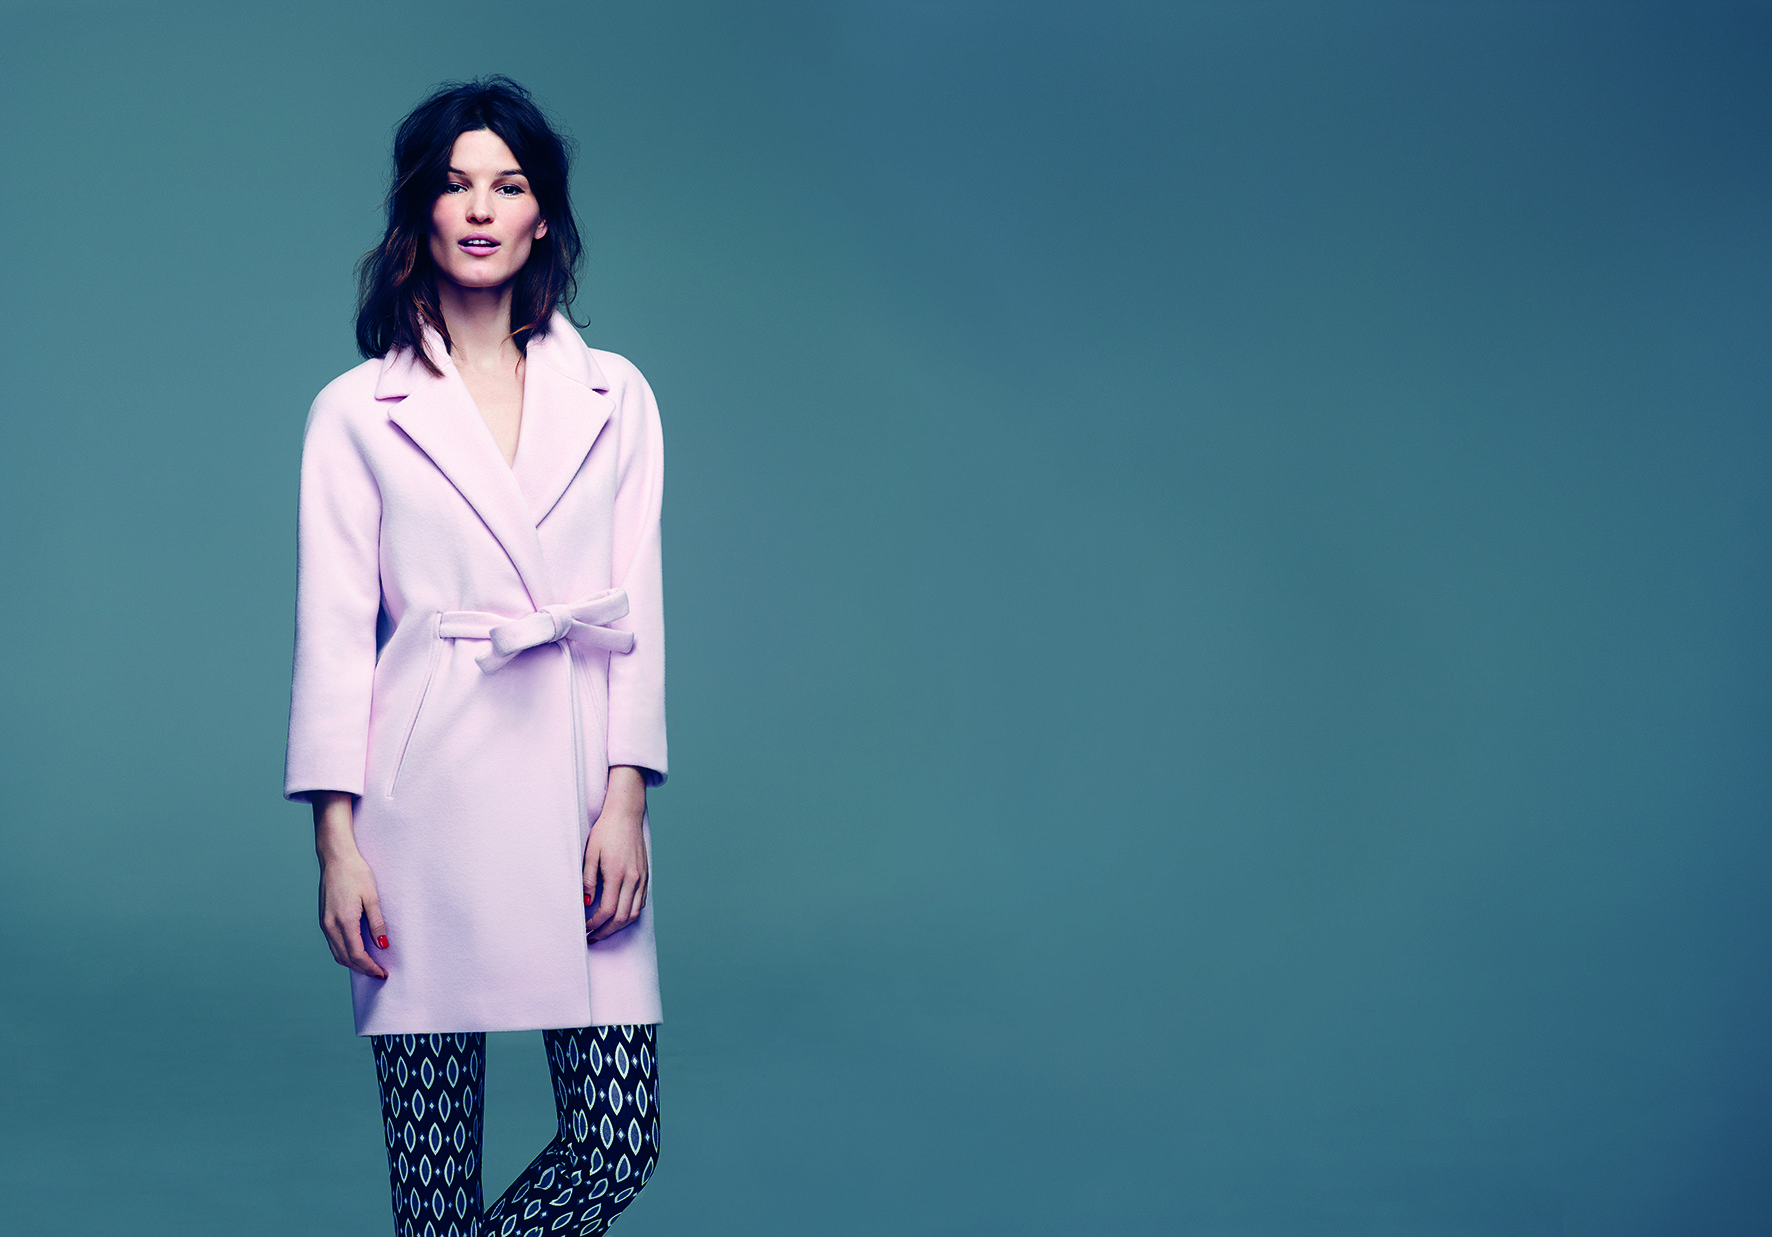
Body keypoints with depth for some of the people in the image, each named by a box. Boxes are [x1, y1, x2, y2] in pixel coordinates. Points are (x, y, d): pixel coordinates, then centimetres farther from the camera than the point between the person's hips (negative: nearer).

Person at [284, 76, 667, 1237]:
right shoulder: (358, 413, 5)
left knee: (620, 1141, -4)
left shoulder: (614, 399, 10)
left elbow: (638, 610, 7)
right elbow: (333, 633, 3)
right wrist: (338, 837, -4)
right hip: (428, 801, -2)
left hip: (578, 799, 2)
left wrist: (625, 800, -4)